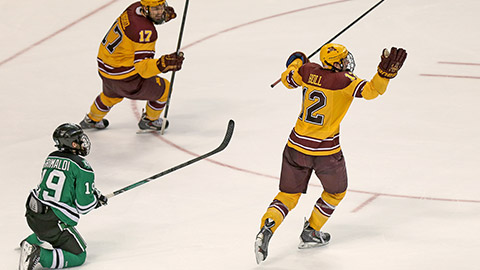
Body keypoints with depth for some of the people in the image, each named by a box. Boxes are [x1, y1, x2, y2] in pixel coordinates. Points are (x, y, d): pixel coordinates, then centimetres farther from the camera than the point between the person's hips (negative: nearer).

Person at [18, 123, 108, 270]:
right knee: (78, 256, 1)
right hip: (54, 221, -8)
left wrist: (94, 193, 22)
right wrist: (97, 201, 10)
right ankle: (40, 255, -16)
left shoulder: (50, 158, 10)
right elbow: (84, 204, -14)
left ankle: (30, 242, 36)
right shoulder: (81, 166, -13)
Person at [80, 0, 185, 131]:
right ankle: (149, 120, 33)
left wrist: (164, 16, 3)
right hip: (124, 79, -9)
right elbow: (142, 66, -34)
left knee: (112, 95, 40)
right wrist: (162, 64, -51)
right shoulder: (144, 31, -31)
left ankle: (92, 120, 64)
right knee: (164, 89, 10)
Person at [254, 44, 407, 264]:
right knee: (335, 192, 24)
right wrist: (385, 72, -38)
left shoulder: (307, 71, 0)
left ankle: (266, 230, -10)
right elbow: (370, 90, -28)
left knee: (288, 196, 13)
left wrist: (296, 62, 37)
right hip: (326, 151, -5)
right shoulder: (343, 81, -15)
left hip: (297, 146, 5)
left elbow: (288, 79, 19)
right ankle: (310, 233, 29)